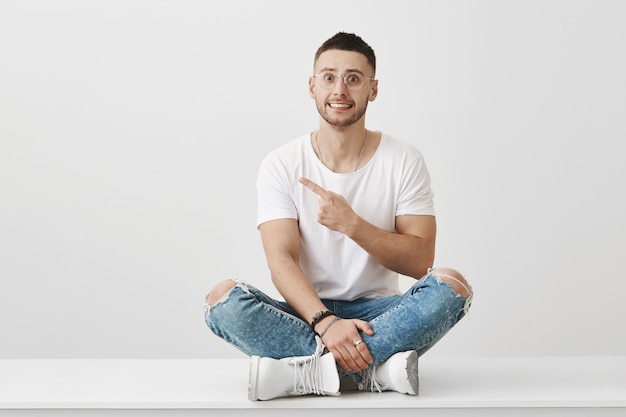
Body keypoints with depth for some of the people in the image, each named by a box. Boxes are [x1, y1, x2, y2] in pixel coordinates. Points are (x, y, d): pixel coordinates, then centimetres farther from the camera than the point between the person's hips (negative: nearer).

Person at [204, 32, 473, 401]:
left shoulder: (404, 161, 0)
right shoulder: (282, 165, -1)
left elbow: (419, 261, -5)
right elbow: (281, 261, -11)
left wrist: (352, 224, -21)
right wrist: (326, 322, -29)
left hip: (376, 312, 1)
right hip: (307, 313, 0)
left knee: (451, 285, -28)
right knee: (223, 298, -27)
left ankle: (303, 371, -32)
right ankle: (377, 368, -31)